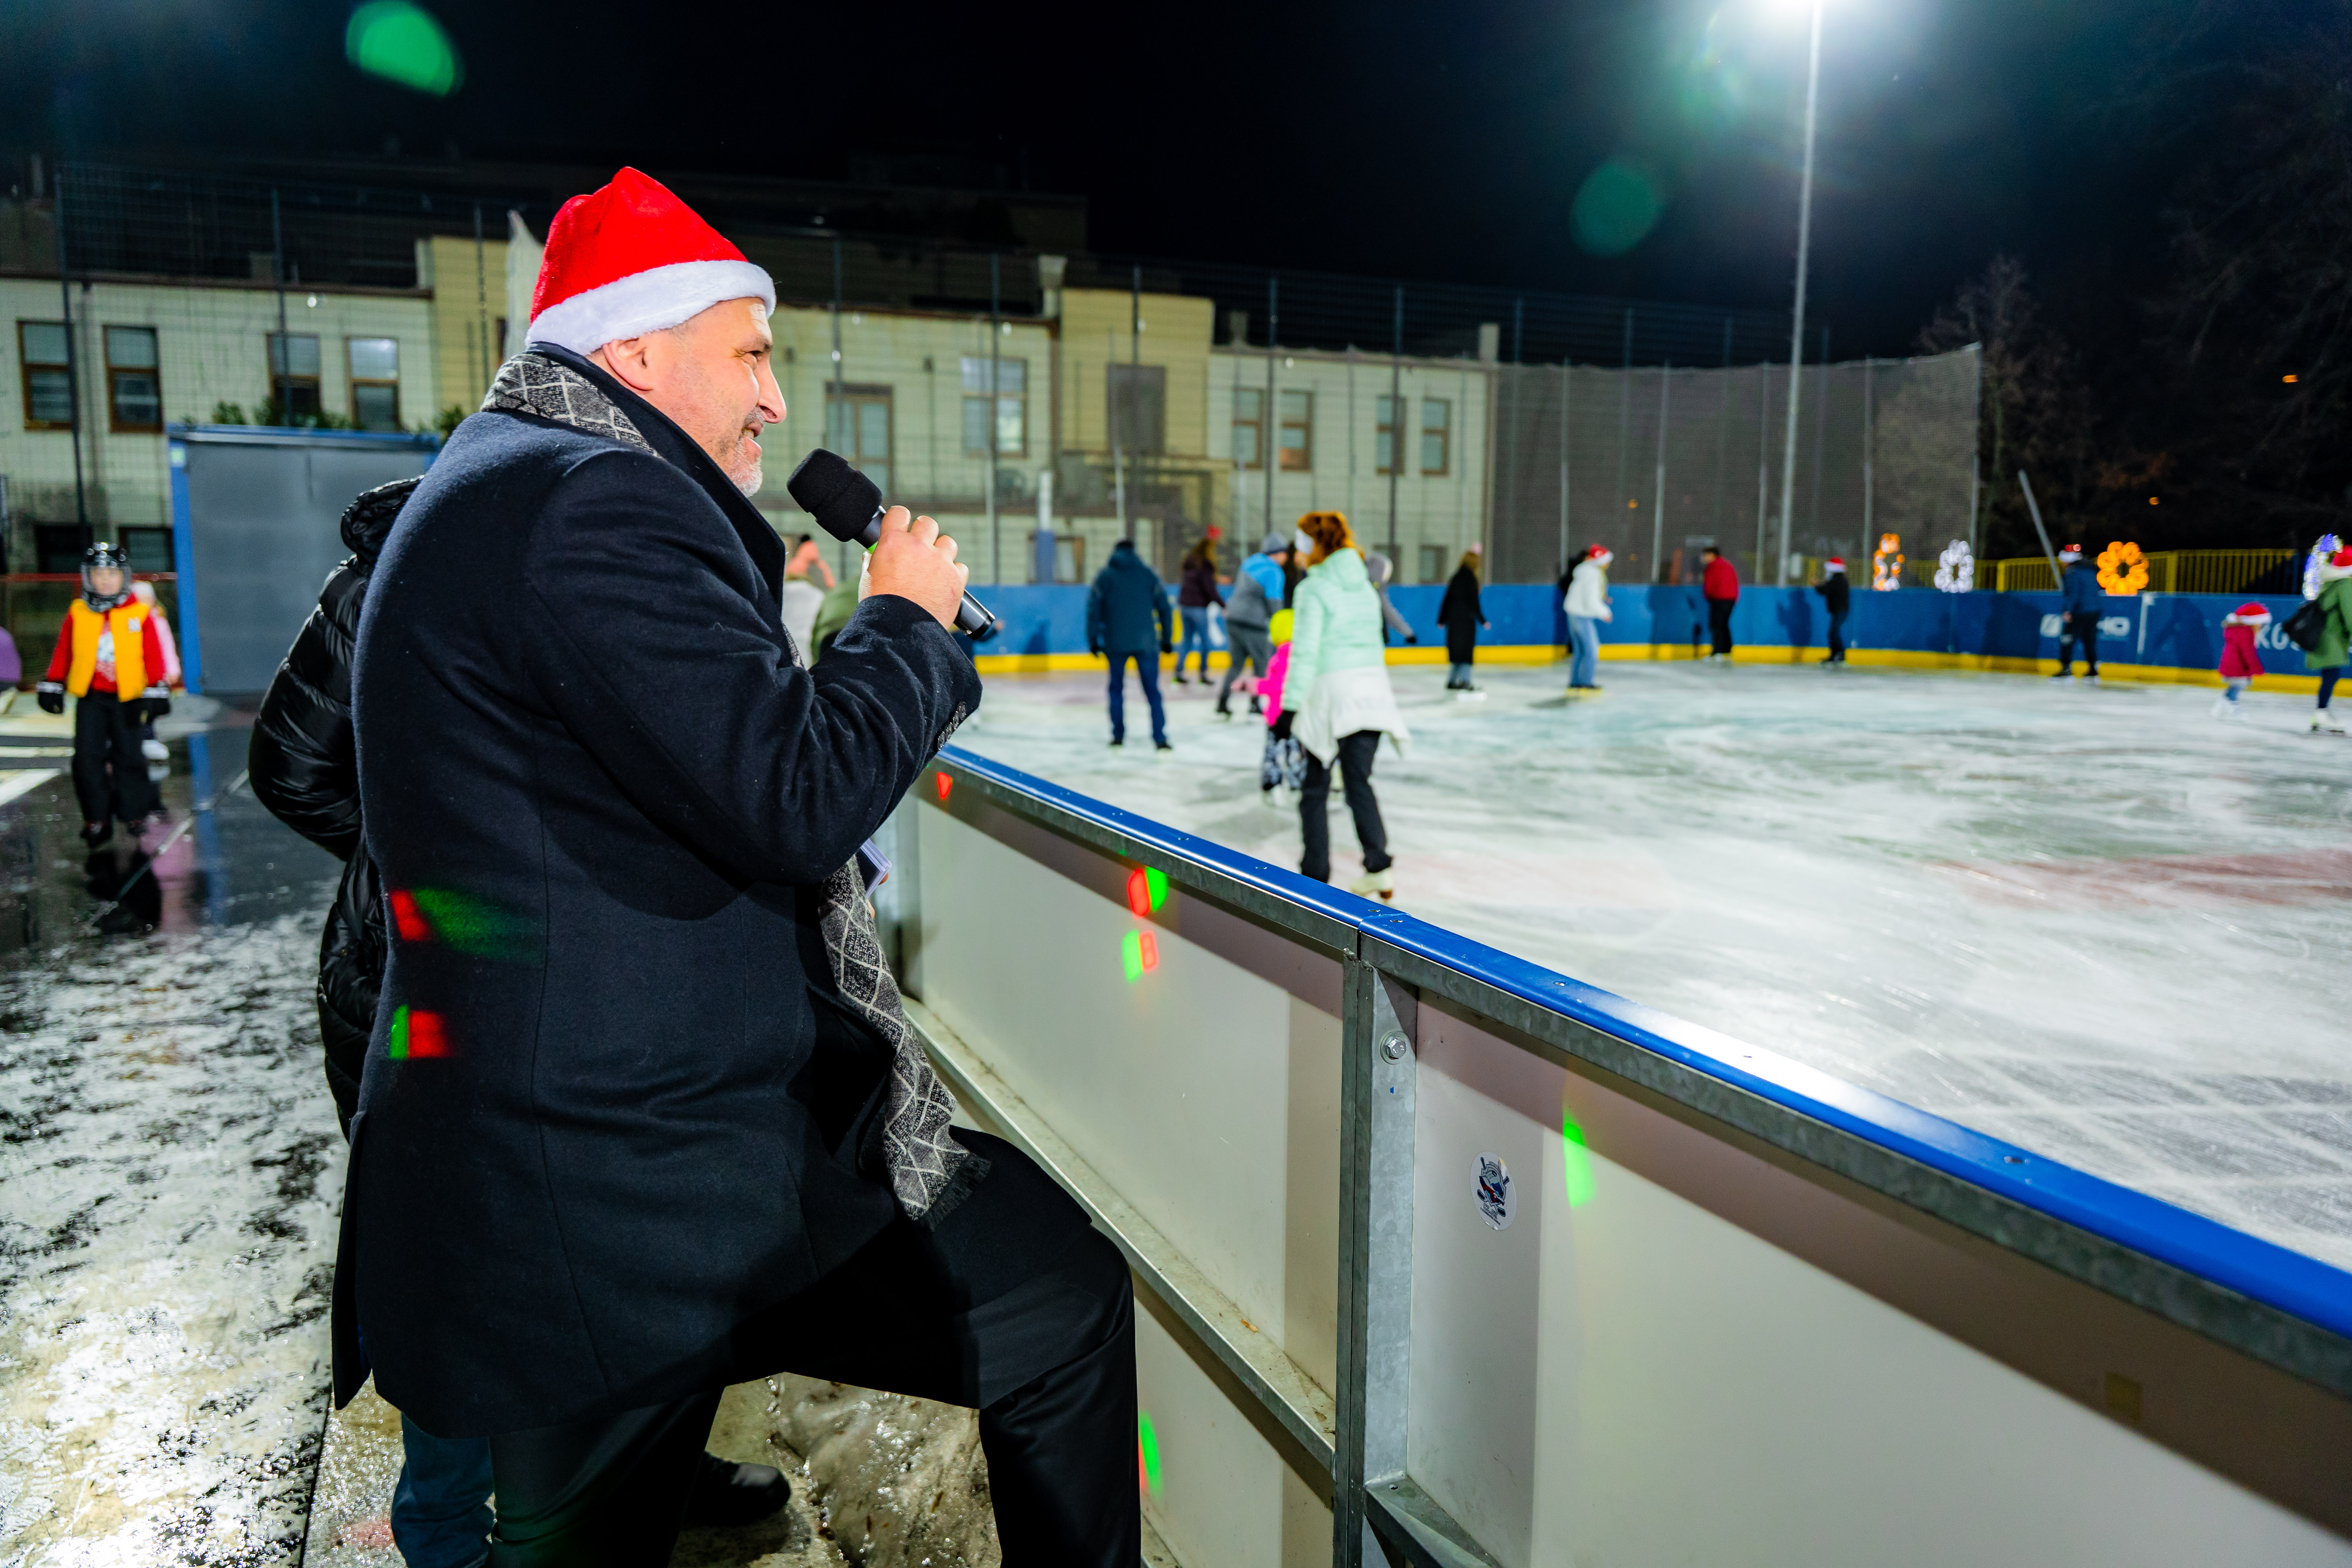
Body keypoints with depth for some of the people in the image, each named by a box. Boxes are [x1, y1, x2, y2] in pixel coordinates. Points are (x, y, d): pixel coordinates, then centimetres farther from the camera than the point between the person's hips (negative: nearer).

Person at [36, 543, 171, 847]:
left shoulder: (140, 615, -3)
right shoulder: (77, 613, 2)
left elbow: (154, 656, -1)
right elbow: (63, 651, 11)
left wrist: (155, 692, -4)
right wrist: (53, 686, 13)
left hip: (127, 699, -2)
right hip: (90, 697, 2)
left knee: (129, 757, 4)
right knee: (88, 757, -2)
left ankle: (135, 813, 19)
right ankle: (96, 819, 6)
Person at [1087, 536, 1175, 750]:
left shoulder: (1104, 576, 6)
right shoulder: (1149, 574, 7)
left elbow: (1094, 610, 1)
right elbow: (1165, 608, 4)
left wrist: (1093, 641, 7)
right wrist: (1167, 640, 10)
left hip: (1115, 643, 0)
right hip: (1146, 642, 0)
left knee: (1117, 688, 16)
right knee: (1152, 691, 2)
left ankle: (1118, 735, 15)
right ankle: (1160, 738, -5)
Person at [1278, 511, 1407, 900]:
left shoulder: (1314, 588, -7)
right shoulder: (1363, 585, 14)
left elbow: (1305, 652, -13)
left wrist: (1290, 707, -12)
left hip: (1332, 691, -6)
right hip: (1373, 688, 6)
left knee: (1315, 787, 8)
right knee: (1359, 781, 8)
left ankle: (1315, 874, 12)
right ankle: (1379, 865, -6)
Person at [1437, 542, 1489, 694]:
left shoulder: (1457, 576, 10)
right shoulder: (1470, 578, -12)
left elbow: (1447, 599, 14)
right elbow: (1473, 601, -15)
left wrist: (1442, 619, 21)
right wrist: (1482, 620, -10)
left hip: (1453, 619, 8)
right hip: (1466, 619, -7)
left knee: (1457, 650, 13)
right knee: (1466, 649, -4)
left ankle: (1452, 681, 16)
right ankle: (1464, 681, -8)